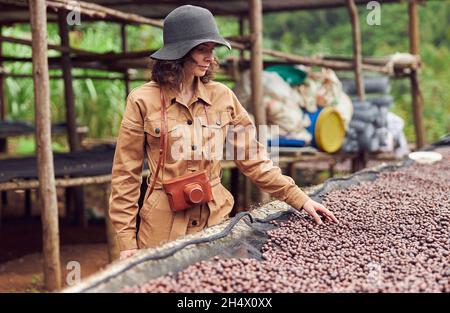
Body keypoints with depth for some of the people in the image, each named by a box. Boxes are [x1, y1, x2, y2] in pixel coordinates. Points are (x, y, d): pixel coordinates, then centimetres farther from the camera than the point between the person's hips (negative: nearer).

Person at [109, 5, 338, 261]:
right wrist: (127, 241, -7)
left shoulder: (223, 96, 2)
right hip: (164, 225, -3)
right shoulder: (143, 100, -6)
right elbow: (126, 174, -3)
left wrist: (299, 199, 1)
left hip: (216, 219, 3)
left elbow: (253, 158, 7)